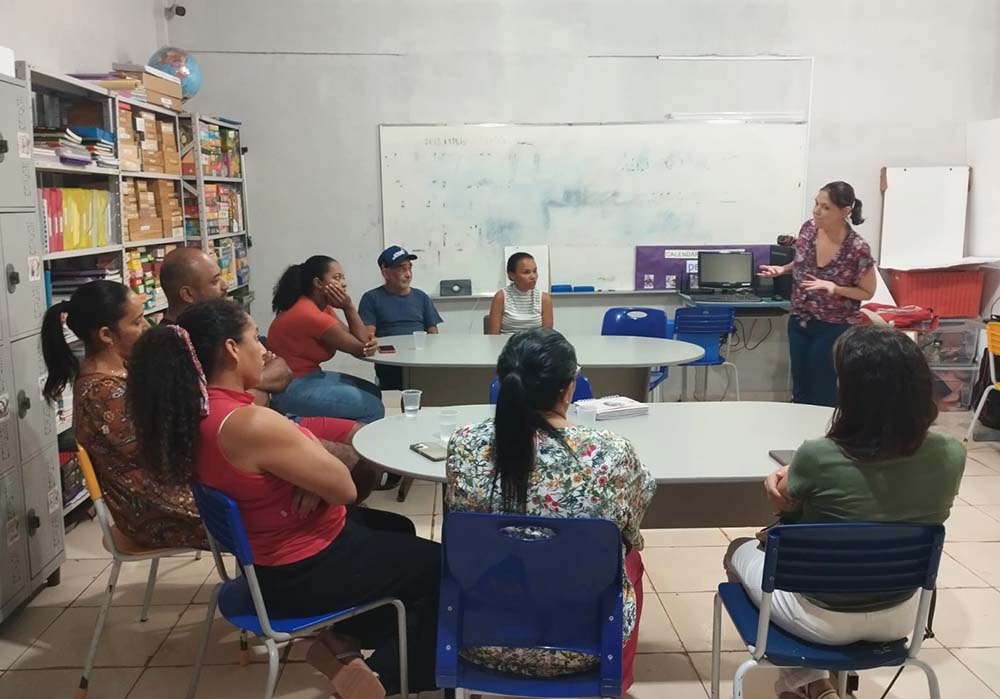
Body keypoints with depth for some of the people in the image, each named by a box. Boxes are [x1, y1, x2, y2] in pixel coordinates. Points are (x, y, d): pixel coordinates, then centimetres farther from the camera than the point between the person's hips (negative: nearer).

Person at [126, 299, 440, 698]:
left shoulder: (197, 412, -4)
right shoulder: (251, 423, -33)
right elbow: (344, 488, -23)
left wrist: (310, 473, -13)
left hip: (267, 558, 9)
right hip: (304, 574, -9)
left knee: (397, 529, 28)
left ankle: (341, 641, 19)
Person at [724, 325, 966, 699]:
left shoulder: (818, 457, -30)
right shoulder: (951, 456, -16)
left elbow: (785, 505, -6)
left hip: (824, 619, -5)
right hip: (899, 618, 5)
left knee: (741, 551, 25)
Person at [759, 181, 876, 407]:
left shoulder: (857, 249, -21)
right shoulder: (808, 229, -7)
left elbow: (867, 292, -9)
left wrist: (834, 288, -25)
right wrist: (783, 269, -7)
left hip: (833, 329, -5)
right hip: (799, 322, 5)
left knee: (822, 394, 6)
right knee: (800, 392, 14)